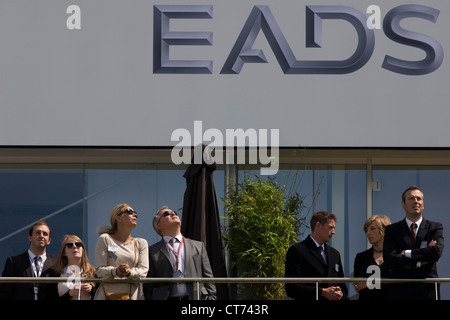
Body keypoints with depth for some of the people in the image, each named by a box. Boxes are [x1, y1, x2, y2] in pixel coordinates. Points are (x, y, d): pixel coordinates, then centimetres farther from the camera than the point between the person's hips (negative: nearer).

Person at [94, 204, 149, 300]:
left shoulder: (141, 243, 18)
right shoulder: (105, 239, 10)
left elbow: (143, 270, 5)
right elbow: (99, 270, 1)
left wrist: (129, 272, -18)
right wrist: (115, 271, -20)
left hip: (133, 295, 2)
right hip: (107, 295, -2)